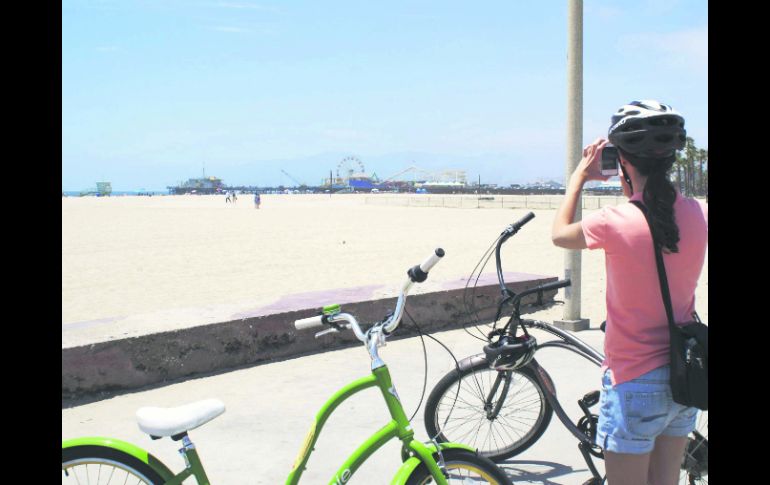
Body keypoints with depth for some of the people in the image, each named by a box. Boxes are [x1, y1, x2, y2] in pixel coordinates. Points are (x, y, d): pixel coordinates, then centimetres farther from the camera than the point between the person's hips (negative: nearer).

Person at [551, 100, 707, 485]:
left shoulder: (615, 223, -22)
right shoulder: (698, 215, -6)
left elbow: (559, 233, 0)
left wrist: (580, 174, 10)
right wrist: (636, 188, 13)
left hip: (635, 383, -6)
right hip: (684, 378, 6)